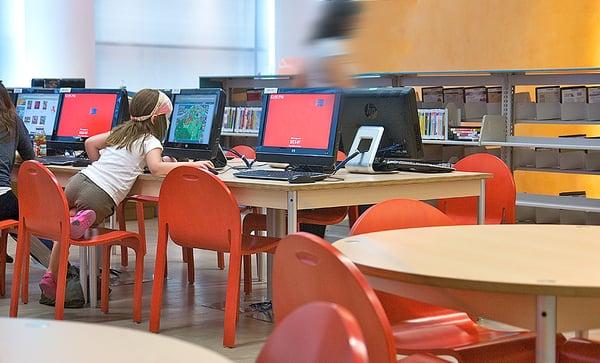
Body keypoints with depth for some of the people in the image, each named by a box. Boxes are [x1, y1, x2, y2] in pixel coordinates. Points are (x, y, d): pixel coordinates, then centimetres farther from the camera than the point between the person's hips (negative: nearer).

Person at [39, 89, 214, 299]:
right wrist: (190, 165, -10)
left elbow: (90, 143, 26)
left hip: (79, 180, 5)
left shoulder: (120, 131, 22)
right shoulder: (151, 141, 2)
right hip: (101, 197, -5)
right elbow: (156, 168, -17)